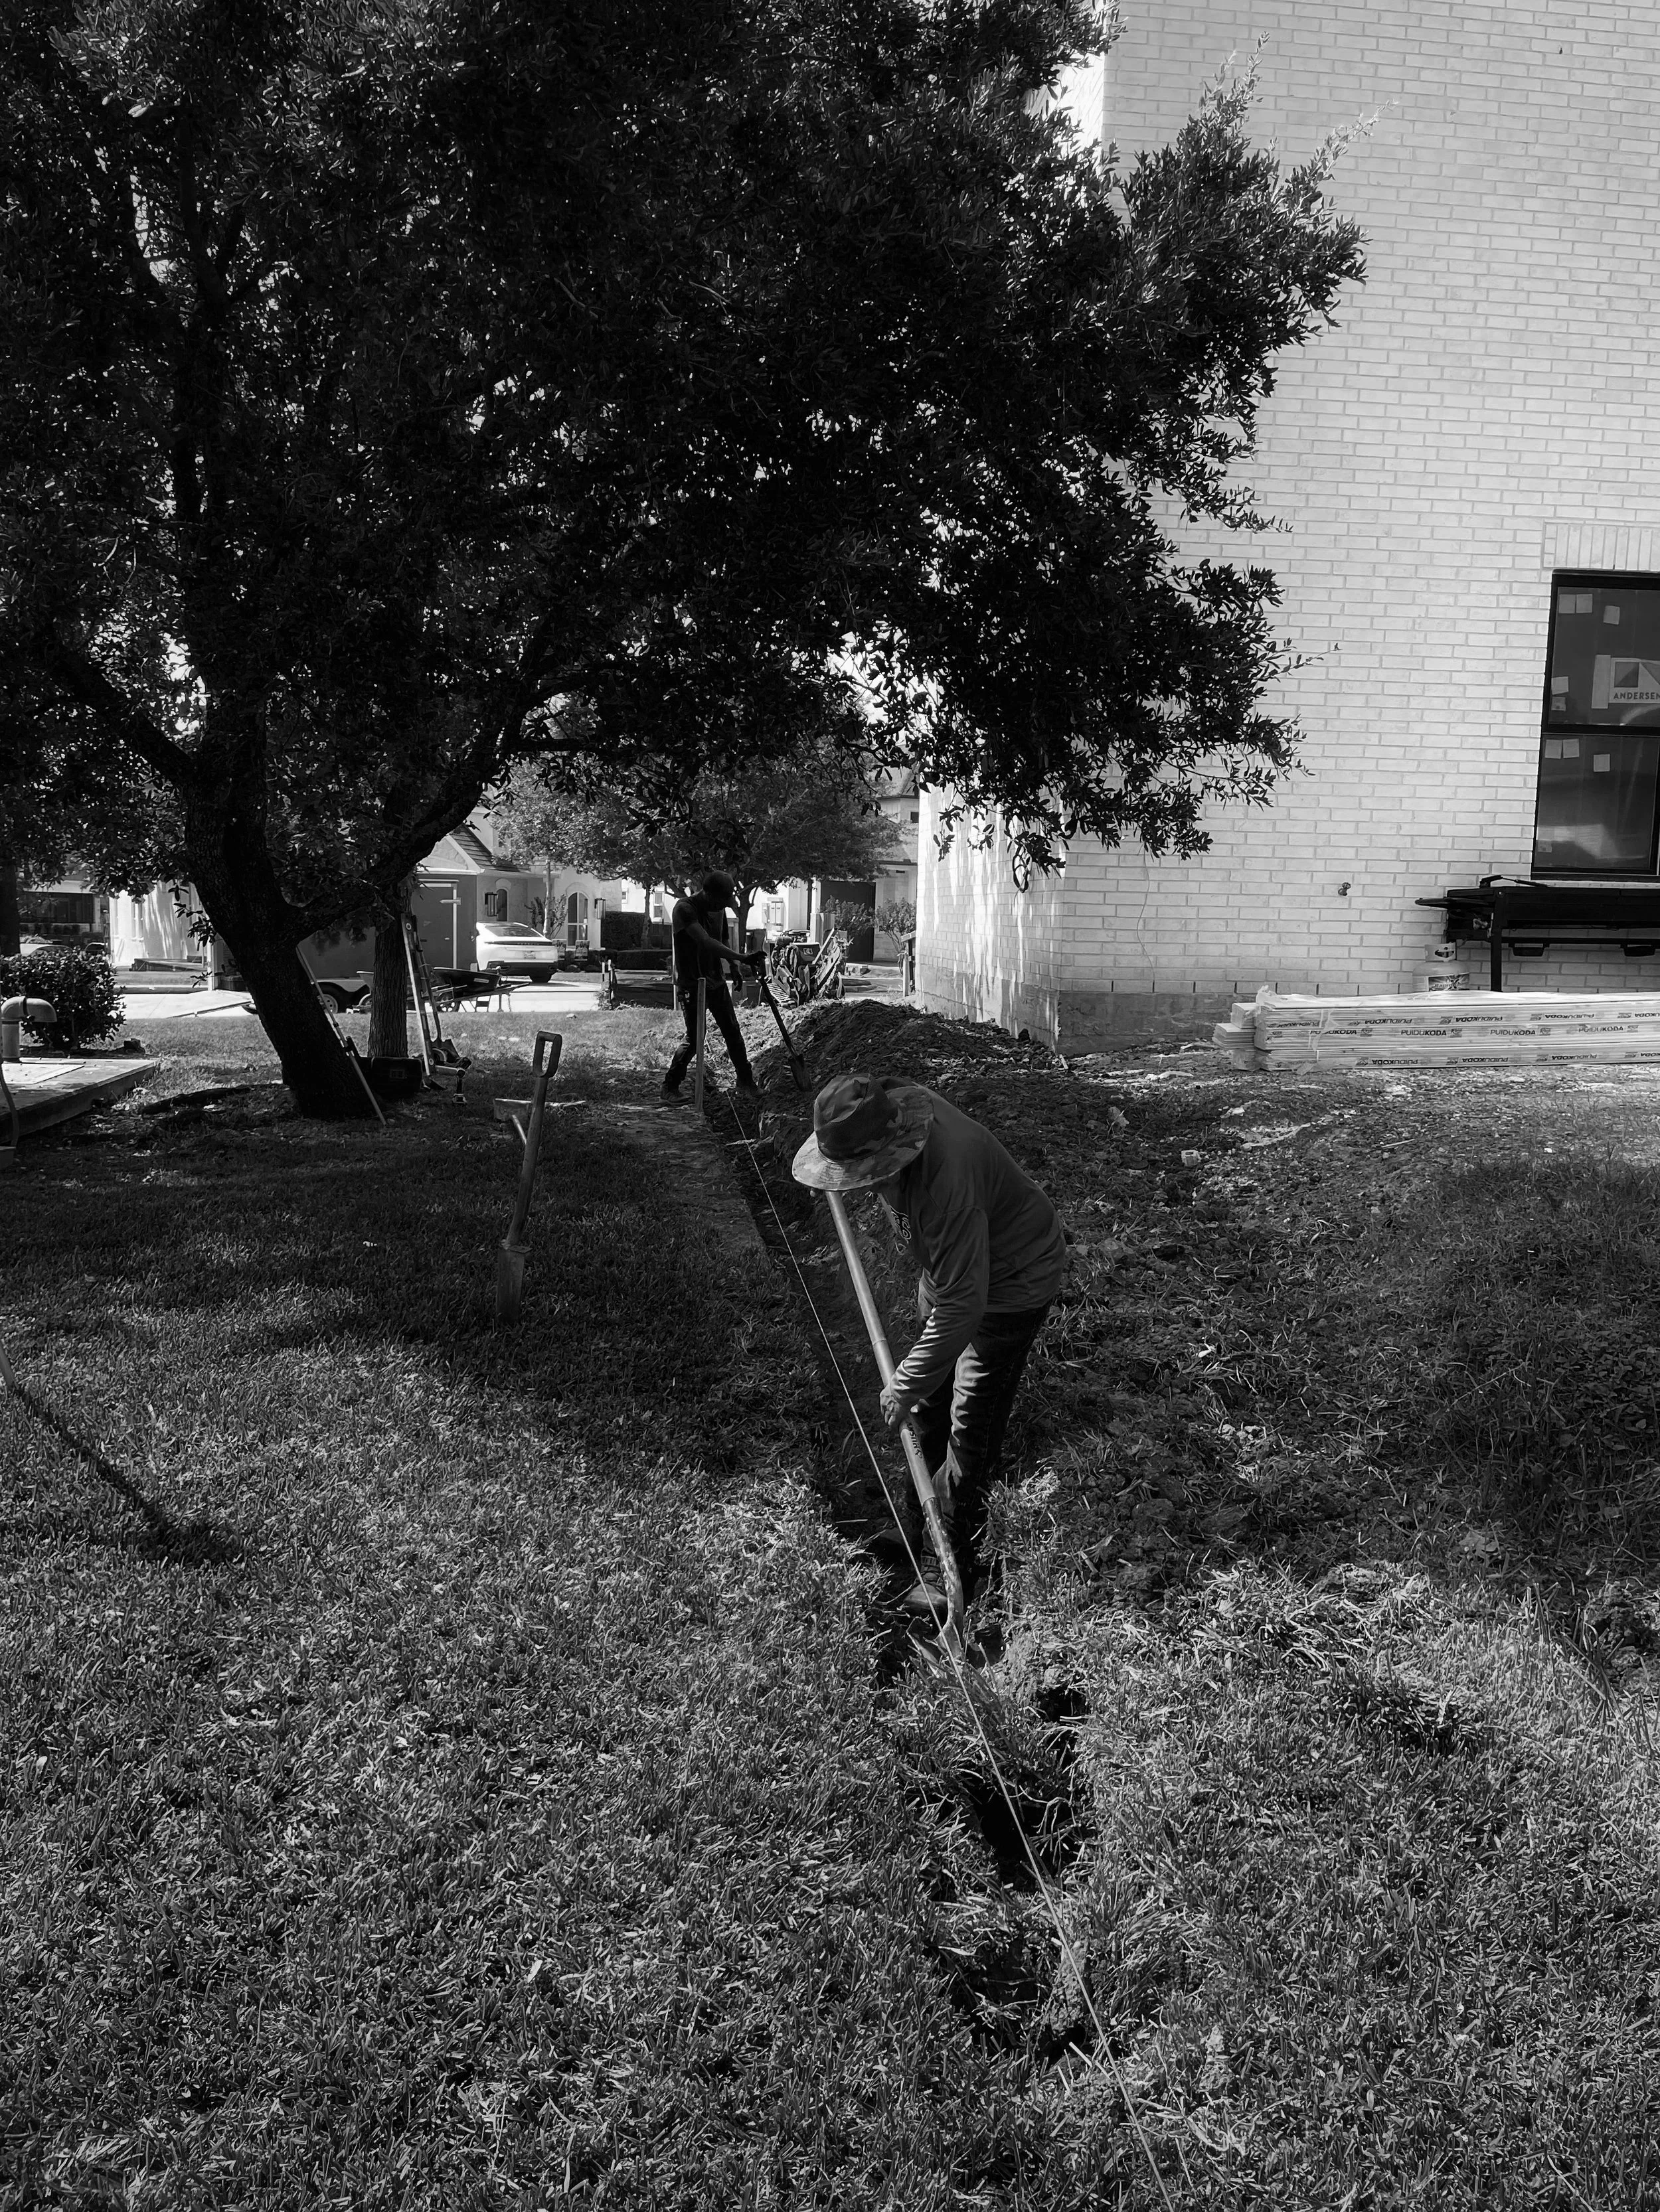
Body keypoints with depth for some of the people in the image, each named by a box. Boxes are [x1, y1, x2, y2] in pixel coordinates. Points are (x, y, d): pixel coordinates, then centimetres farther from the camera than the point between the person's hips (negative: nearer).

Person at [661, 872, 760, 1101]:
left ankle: (746, 1084, 15)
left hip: (716, 981, 6)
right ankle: (670, 1086, 9)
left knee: (733, 1033, 3)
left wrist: (734, 965, 0)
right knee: (694, 1039, -8)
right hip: (691, 985, -6)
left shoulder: (719, 909, 6)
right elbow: (705, 942, -30)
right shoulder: (684, 908, -17)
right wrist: (740, 958, -35)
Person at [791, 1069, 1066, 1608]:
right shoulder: (890, 1112, -18)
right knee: (930, 1405, 21)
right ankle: (927, 1509, 43)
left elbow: (961, 1309, -38)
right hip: (954, 1265, 9)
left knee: (971, 1428, -4)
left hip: (1010, 1281, -9)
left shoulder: (946, 1184, -44)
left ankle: (961, 1569, 10)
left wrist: (905, 1387, -28)